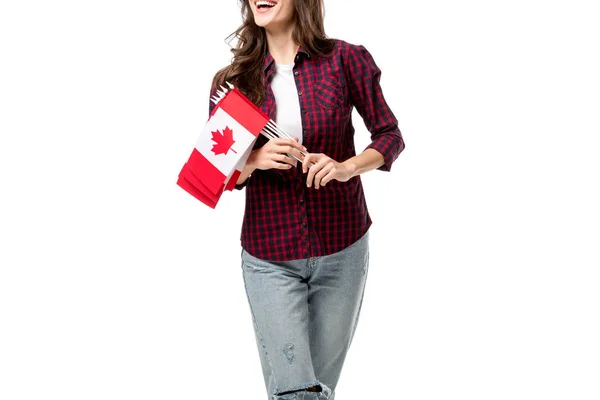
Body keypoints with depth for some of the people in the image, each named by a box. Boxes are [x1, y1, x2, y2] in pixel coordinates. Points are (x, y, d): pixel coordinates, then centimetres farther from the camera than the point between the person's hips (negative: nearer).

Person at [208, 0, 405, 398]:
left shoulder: (344, 59, -4)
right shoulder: (233, 80, 1)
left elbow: (389, 134, 1)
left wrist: (347, 167, -18)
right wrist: (256, 160, -18)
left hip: (341, 249, 0)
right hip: (269, 255, 0)